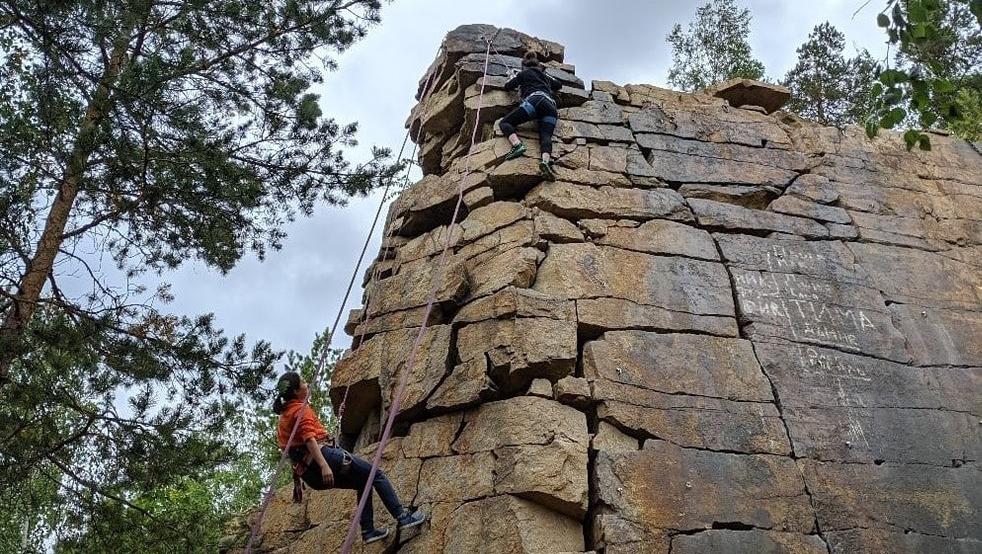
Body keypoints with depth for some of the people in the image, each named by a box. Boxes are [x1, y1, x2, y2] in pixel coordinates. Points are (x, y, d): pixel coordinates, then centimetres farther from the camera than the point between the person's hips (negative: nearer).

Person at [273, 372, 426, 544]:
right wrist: (324, 465, -32)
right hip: (324, 455, -10)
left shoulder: (284, 416, 20)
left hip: (309, 472, 10)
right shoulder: (301, 408, -8)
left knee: (364, 483, 20)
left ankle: (368, 530, 14)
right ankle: (403, 517, -7)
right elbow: (308, 438, -22)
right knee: (377, 475, -2)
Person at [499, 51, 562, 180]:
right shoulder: (544, 75, 36)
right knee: (546, 136, -15)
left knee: (505, 123, 0)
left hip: (534, 99, -5)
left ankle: (517, 145, -30)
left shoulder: (523, 73, 22)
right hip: (551, 105, 5)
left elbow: (507, 86, 26)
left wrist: (517, 83, 45)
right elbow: (559, 85, 48)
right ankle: (546, 160, -48)